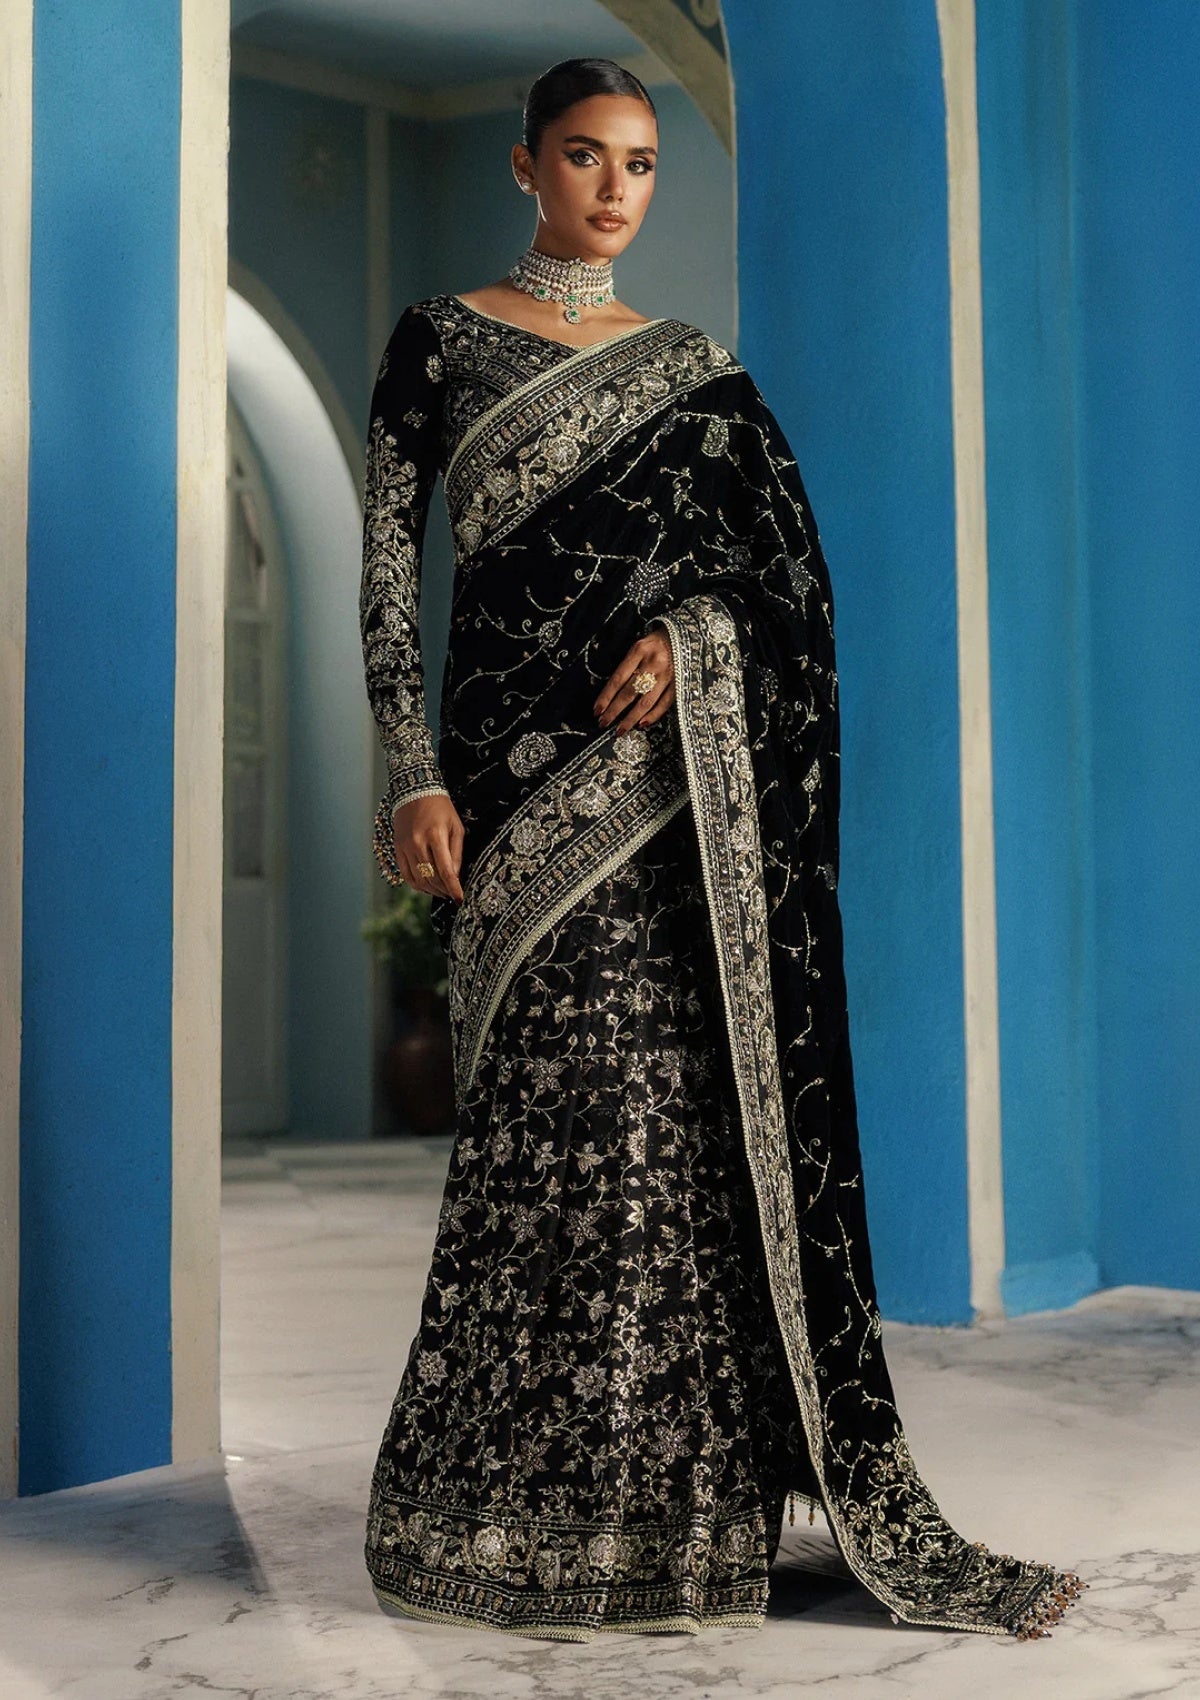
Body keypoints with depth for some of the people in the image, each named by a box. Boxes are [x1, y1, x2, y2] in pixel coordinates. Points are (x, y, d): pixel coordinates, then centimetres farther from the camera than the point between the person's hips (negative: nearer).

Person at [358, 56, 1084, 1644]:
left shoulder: (693, 365, 16)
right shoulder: (441, 338, 8)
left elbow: (795, 553, 7)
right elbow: (387, 559, 1)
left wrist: (699, 633, -14)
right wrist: (417, 776, -9)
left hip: (681, 774, 3)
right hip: (528, 755, -3)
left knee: (710, 1102, -2)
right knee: (566, 1112, -5)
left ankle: (677, 1500, 8)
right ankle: (525, 1517, 8)